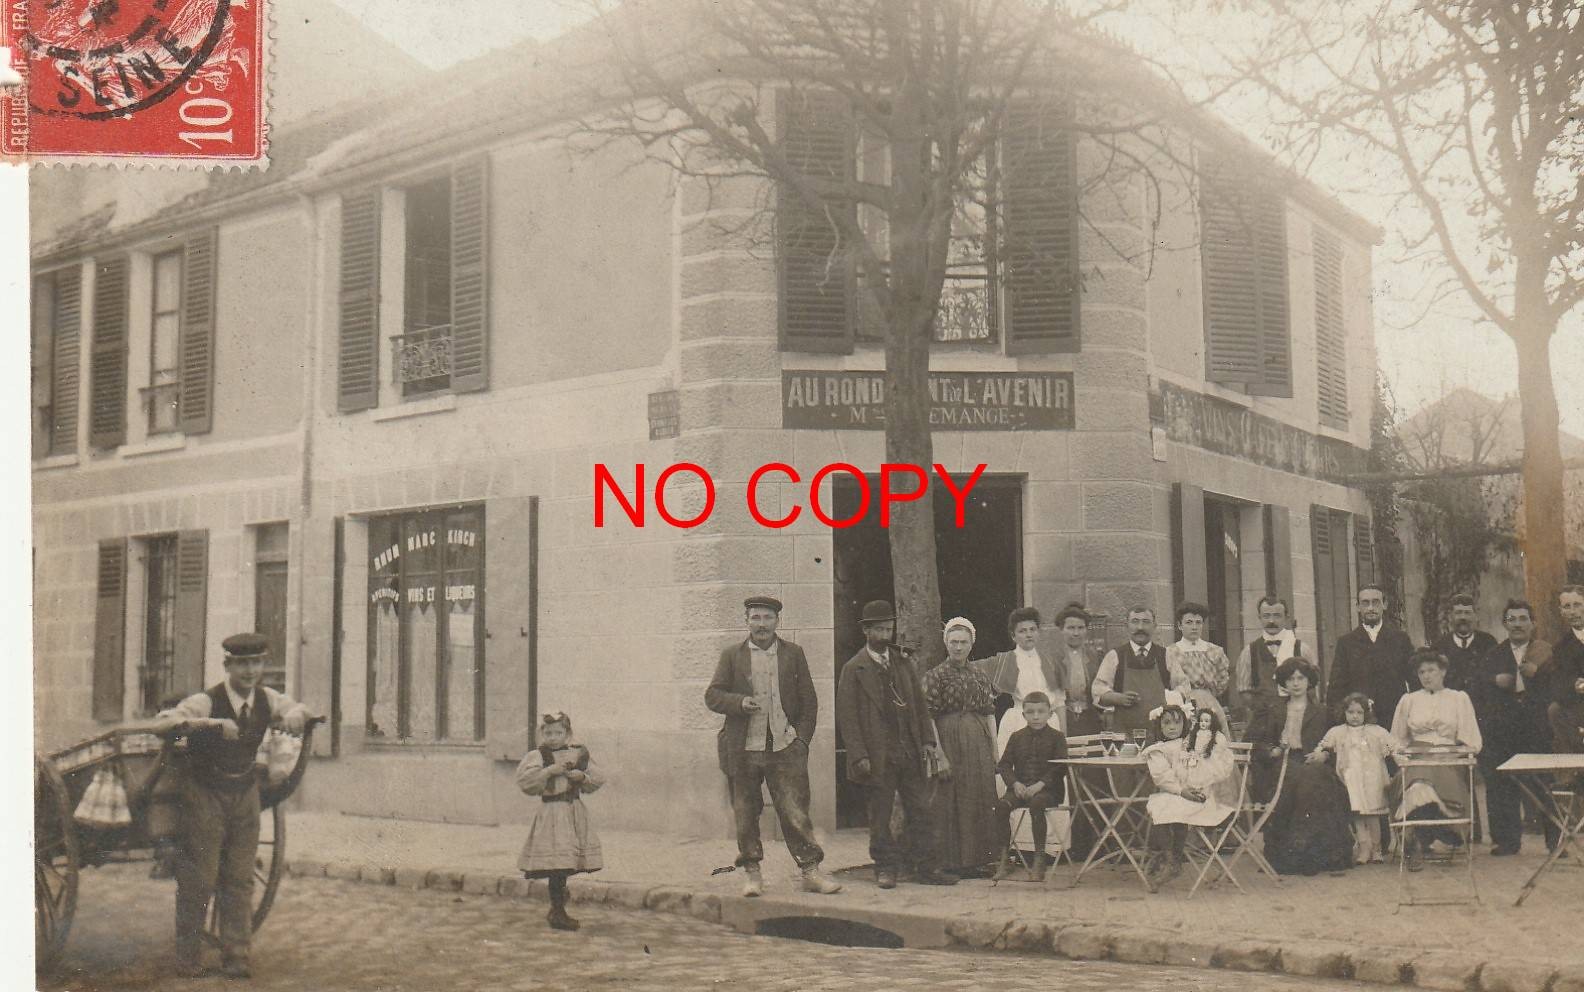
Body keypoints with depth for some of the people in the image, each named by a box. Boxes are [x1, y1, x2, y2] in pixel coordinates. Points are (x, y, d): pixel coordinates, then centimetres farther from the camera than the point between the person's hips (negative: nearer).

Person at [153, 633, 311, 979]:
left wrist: (295, 714, -10)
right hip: (205, 794, -4)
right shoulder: (206, 701, -18)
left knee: (240, 879, 5)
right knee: (199, 879, -1)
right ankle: (188, 958, 13)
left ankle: (235, 957, 11)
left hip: (245, 793, 4)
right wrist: (212, 723, -42)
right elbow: (162, 723, -31)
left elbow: (299, 710, 15)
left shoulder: (267, 699, -2)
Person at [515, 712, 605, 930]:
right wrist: (550, 770, -20)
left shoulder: (579, 753, 9)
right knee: (557, 864, -10)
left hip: (575, 813, 4)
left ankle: (557, 910, 33)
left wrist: (582, 776, -9)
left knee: (567, 864, 12)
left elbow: (598, 780, 10)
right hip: (551, 813, -4)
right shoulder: (538, 756, -3)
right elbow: (525, 780, -17)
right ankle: (558, 912, 0)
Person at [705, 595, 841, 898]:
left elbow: (809, 702, 11)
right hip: (743, 749, 0)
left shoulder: (793, 654, 8)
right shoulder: (732, 656, 6)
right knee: (745, 814, 6)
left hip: (785, 749, 0)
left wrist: (801, 739, 1)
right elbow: (712, 695, 3)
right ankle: (751, 873, 17)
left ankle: (811, 872, 3)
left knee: (795, 811, -3)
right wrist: (740, 702, -16)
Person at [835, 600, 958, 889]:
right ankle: (886, 868, 14)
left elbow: (919, 704, 15)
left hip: (910, 753, 4)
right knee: (880, 817, 3)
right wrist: (859, 755, -13)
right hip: (877, 756, -4)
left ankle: (927, 868, 11)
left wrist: (928, 740, 4)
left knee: (921, 811, 4)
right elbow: (846, 716, -6)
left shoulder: (903, 662, 13)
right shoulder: (853, 669, -2)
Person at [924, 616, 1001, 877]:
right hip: (951, 742, -5)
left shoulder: (980, 676, 12)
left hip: (979, 743, 5)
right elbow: (929, 718, -8)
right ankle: (955, 861, 6)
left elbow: (989, 715, 13)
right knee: (952, 800, -2)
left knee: (982, 799, 6)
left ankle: (979, 857, 16)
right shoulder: (935, 676, -3)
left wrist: (995, 750, 7)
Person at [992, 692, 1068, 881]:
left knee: (1036, 804, -36)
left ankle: (1039, 858, -25)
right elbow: (1005, 764, 9)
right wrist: (1015, 783, -10)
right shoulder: (1017, 737, 13)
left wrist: (1040, 784, -18)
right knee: (1001, 804, -25)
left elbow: (1060, 767, -5)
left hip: (1048, 789, -3)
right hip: (1020, 787, 4)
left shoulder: (1057, 737, 4)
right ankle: (1004, 859, -16)